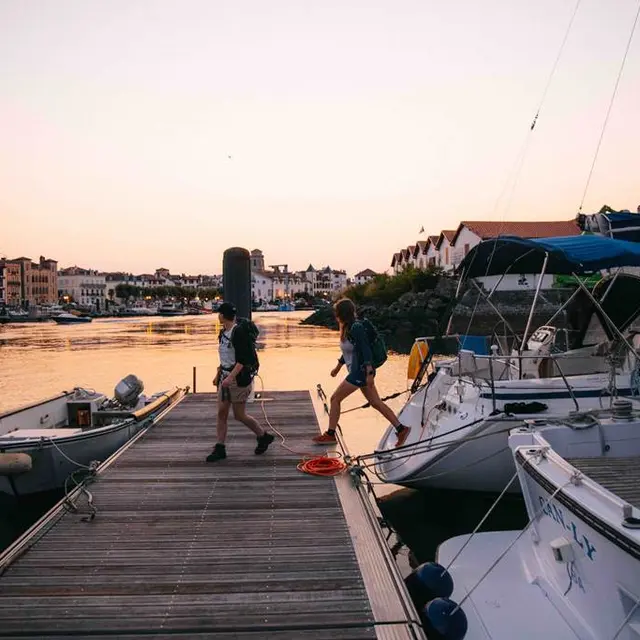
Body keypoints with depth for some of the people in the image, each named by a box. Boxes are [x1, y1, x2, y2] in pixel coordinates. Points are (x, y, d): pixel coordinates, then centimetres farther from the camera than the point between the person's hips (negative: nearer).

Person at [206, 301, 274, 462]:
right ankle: (220, 448, 11)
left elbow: (242, 360, -22)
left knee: (239, 415, 0)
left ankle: (264, 436, 20)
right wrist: (218, 374, 21)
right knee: (221, 413, 5)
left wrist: (230, 377, -27)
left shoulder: (239, 332, -16)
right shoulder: (223, 333, 11)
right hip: (225, 377, 8)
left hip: (239, 378, -8)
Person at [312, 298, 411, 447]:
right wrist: (338, 367, 30)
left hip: (361, 371, -10)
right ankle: (401, 429, 15)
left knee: (335, 399, -2)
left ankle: (330, 434, 8)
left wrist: (370, 373, -26)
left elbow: (366, 351, -22)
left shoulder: (356, 328, -18)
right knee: (376, 403, 12)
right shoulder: (347, 328, 11)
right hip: (357, 371, 10)